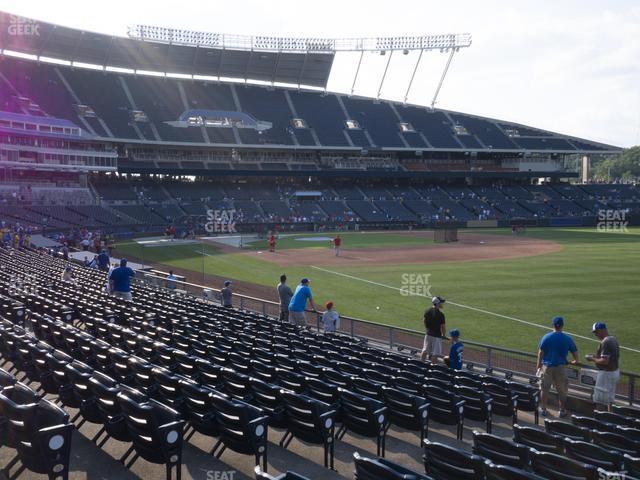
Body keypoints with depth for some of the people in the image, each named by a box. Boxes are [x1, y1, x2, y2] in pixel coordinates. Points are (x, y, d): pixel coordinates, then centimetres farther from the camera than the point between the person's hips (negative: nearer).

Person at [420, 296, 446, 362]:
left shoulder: (427, 311, 0)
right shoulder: (440, 314, -18)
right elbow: (442, 326, -13)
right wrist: (443, 335, 3)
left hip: (428, 334, 6)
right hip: (437, 335, -6)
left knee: (425, 351, 17)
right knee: (435, 354, 3)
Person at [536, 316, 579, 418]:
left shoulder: (546, 337, -6)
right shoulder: (567, 339, -4)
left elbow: (541, 352, -5)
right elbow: (575, 352, 3)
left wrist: (538, 365, 4)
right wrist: (575, 361, 24)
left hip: (547, 366, 0)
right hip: (560, 367, 0)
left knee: (544, 389, 11)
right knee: (562, 390, 12)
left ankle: (543, 409, 19)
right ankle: (562, 411, 19)